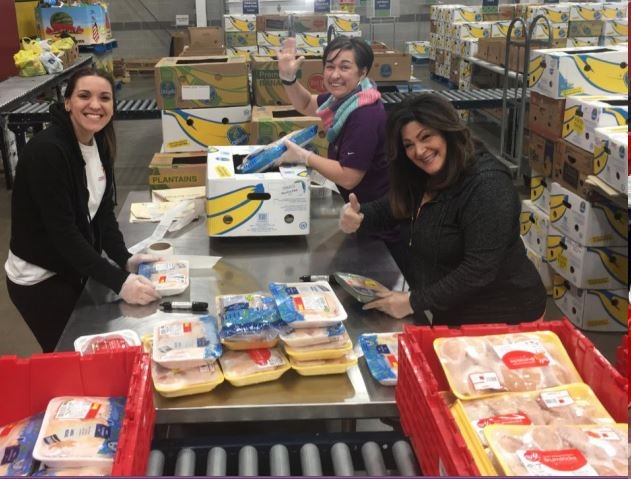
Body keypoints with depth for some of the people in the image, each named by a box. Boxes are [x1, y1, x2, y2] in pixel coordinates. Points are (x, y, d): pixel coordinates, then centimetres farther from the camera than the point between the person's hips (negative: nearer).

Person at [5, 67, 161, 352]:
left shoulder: (100, 141, -2)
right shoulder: (46, 150, -26)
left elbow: (103, 210, 1)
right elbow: (62, 230, -29)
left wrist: (125, 259, -14)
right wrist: (118, 282, -33)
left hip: (74, 268, 7)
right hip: (39, 279, -7)